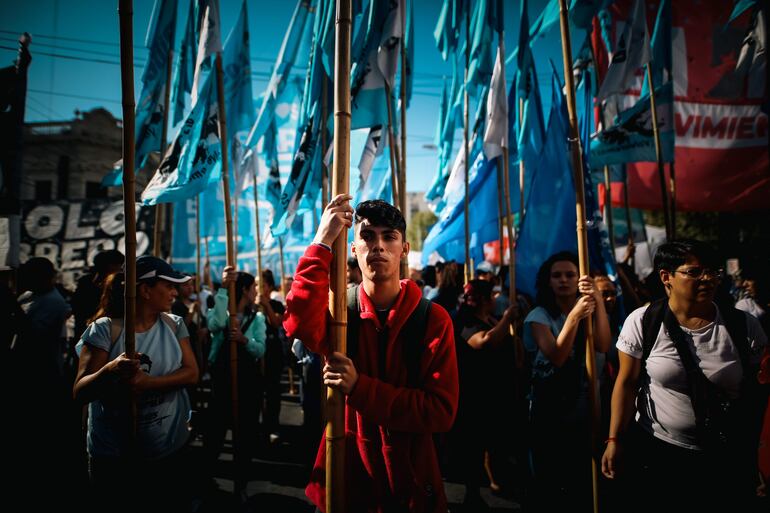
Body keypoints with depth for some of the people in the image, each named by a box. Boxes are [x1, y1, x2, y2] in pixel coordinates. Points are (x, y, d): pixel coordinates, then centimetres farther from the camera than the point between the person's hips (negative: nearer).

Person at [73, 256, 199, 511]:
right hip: (114, 457, -3)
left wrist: (147, 382, -22)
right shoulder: (104, 329, -11)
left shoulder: (174, 325, 1)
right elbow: (80, 393, -13)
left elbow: (191, 373, -6)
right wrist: (110, 370, -34)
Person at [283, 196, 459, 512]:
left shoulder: (433, 319, -11)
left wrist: (359, 387, -24)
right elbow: (300, 325, -31)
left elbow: (441, 411, -16)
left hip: (411, 478, 0)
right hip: (345, 470, 1)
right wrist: (322, 242, -30)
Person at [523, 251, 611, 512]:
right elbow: (557, 357, -22)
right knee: (549, 474, 7)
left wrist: (599, 302, -25)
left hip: (583, 403, 3)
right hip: (549, 406, -3)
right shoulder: (539, 316, -8)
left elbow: (602, 346, -15)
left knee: (585, 474, 12)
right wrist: (574, 316, -30)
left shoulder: (588, 309, 3)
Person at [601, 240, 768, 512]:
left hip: (728, 458, 2)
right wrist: (614, 440, -8)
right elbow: (627, 383, -7)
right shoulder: (642, 322, -11)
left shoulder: (745, 326, -6)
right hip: (655, 451, -1)